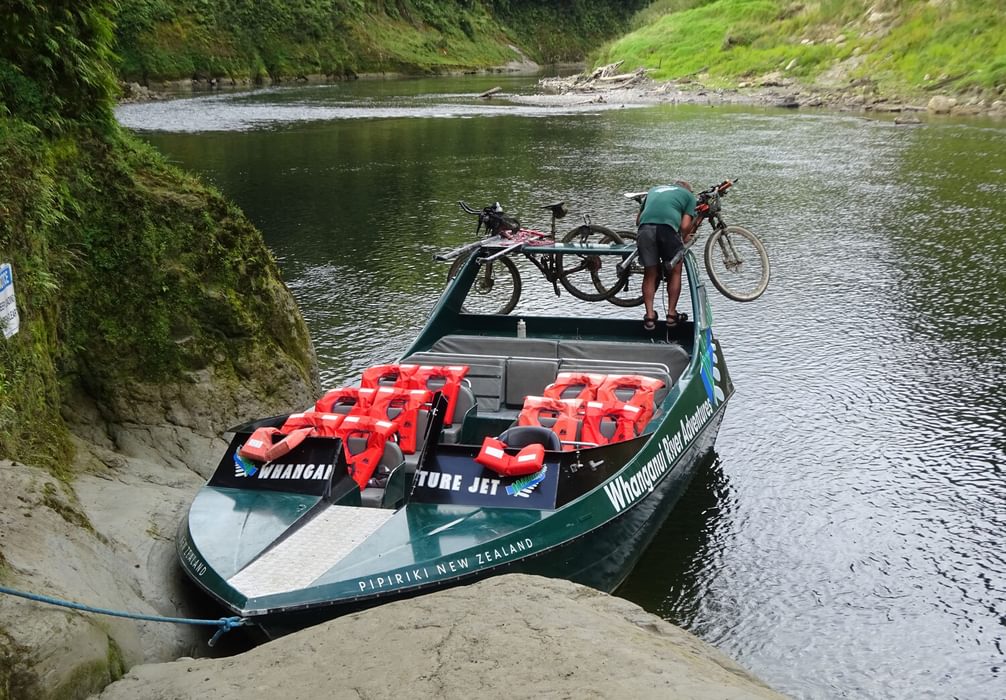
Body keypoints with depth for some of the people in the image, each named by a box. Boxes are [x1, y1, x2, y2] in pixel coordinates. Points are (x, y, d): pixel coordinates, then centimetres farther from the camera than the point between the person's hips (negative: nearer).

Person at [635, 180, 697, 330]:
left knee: (650, 275, 13)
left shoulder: (654, 190, 36)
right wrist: (684, 239, 29)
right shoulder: (689, 195, 25)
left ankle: (649, 317, 9)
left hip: (645, 228, 3)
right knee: (675, 272, 15)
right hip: (668, 227, -3)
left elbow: (638, 220, 31)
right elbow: (685, 226, 11)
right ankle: (671, 315, 16)